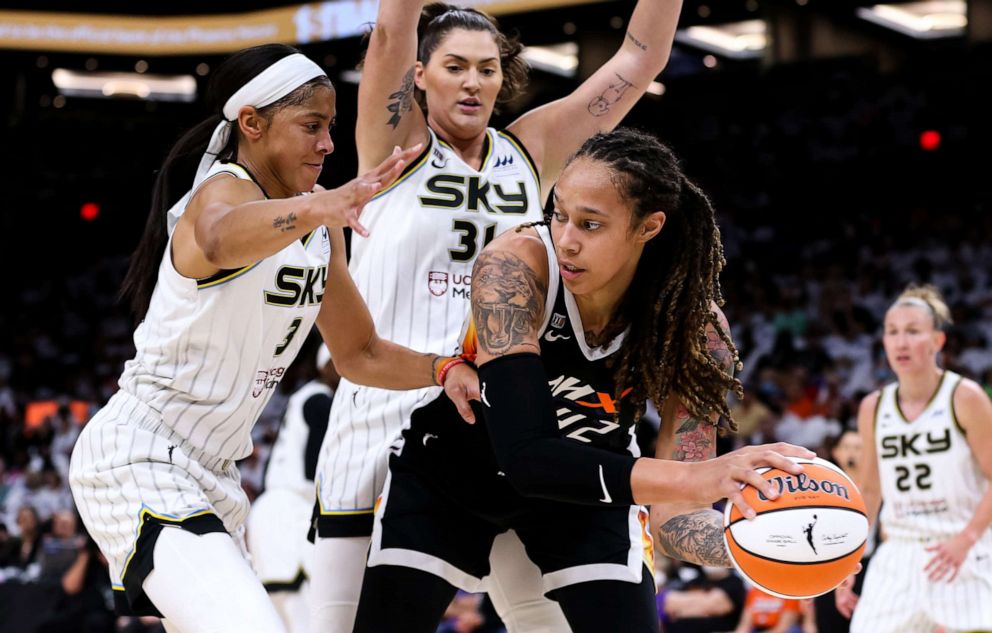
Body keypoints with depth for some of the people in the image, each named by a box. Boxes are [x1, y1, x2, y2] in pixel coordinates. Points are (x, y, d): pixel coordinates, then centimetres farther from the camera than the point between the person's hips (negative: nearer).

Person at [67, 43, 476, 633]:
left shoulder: (318, 226, 11)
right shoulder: (222, 191, -15)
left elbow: (359, 353, 19)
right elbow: (221, 241, -43)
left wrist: (447, 369, 1)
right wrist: (323, 206, -62)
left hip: (212, 472, 10)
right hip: (141, 458, -10)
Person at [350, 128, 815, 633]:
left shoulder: (695, 329, -27)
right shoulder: (513, 268, -35)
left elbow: (673, 519, -27)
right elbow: (526, 455, -44)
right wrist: (694, 477, -58)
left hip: (585, 485, 2)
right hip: (451, 467, -1)